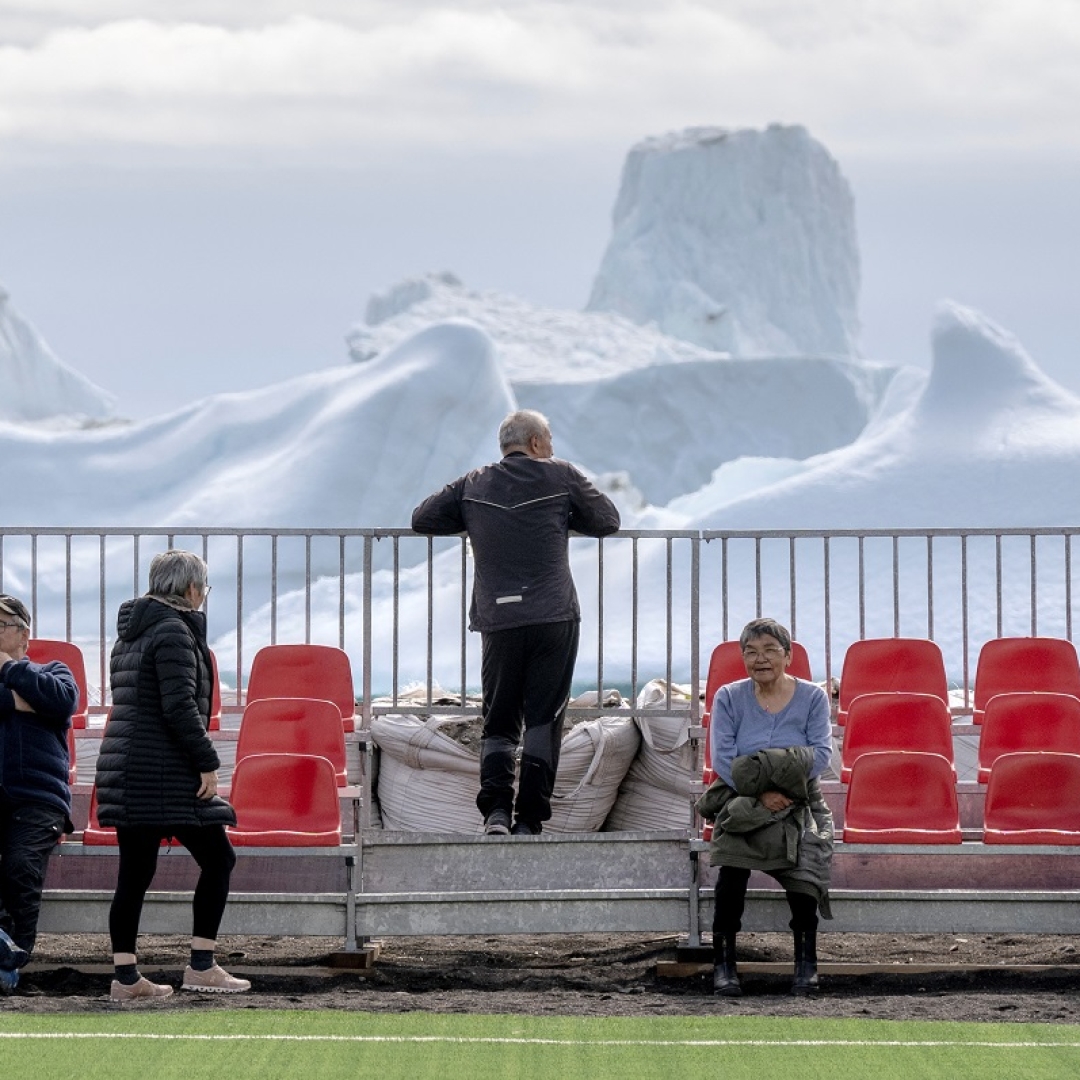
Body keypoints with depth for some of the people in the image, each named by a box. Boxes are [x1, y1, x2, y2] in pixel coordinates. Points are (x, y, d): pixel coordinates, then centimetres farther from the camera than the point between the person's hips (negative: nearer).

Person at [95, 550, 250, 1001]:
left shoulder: (130, 633, 17)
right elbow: (179, 706, -19)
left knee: (134, 871, 8)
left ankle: (126, 976, 6)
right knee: (217, 857, 0)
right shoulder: (174, 631, -12)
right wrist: (208, 763, -15)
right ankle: (201, 965, -3)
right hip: (163, 772, -9)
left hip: (125, 767, 9)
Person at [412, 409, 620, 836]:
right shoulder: (561, 477, 3)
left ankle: (496, 808, -11)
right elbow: (607, 520, 11)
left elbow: (422, 519, 13)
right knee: (543, 720, 3)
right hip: (554, 619, -2)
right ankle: (529, 820, -3)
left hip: (498, 620, 2)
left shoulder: (473, 485, 9)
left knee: (498, 721, 9)